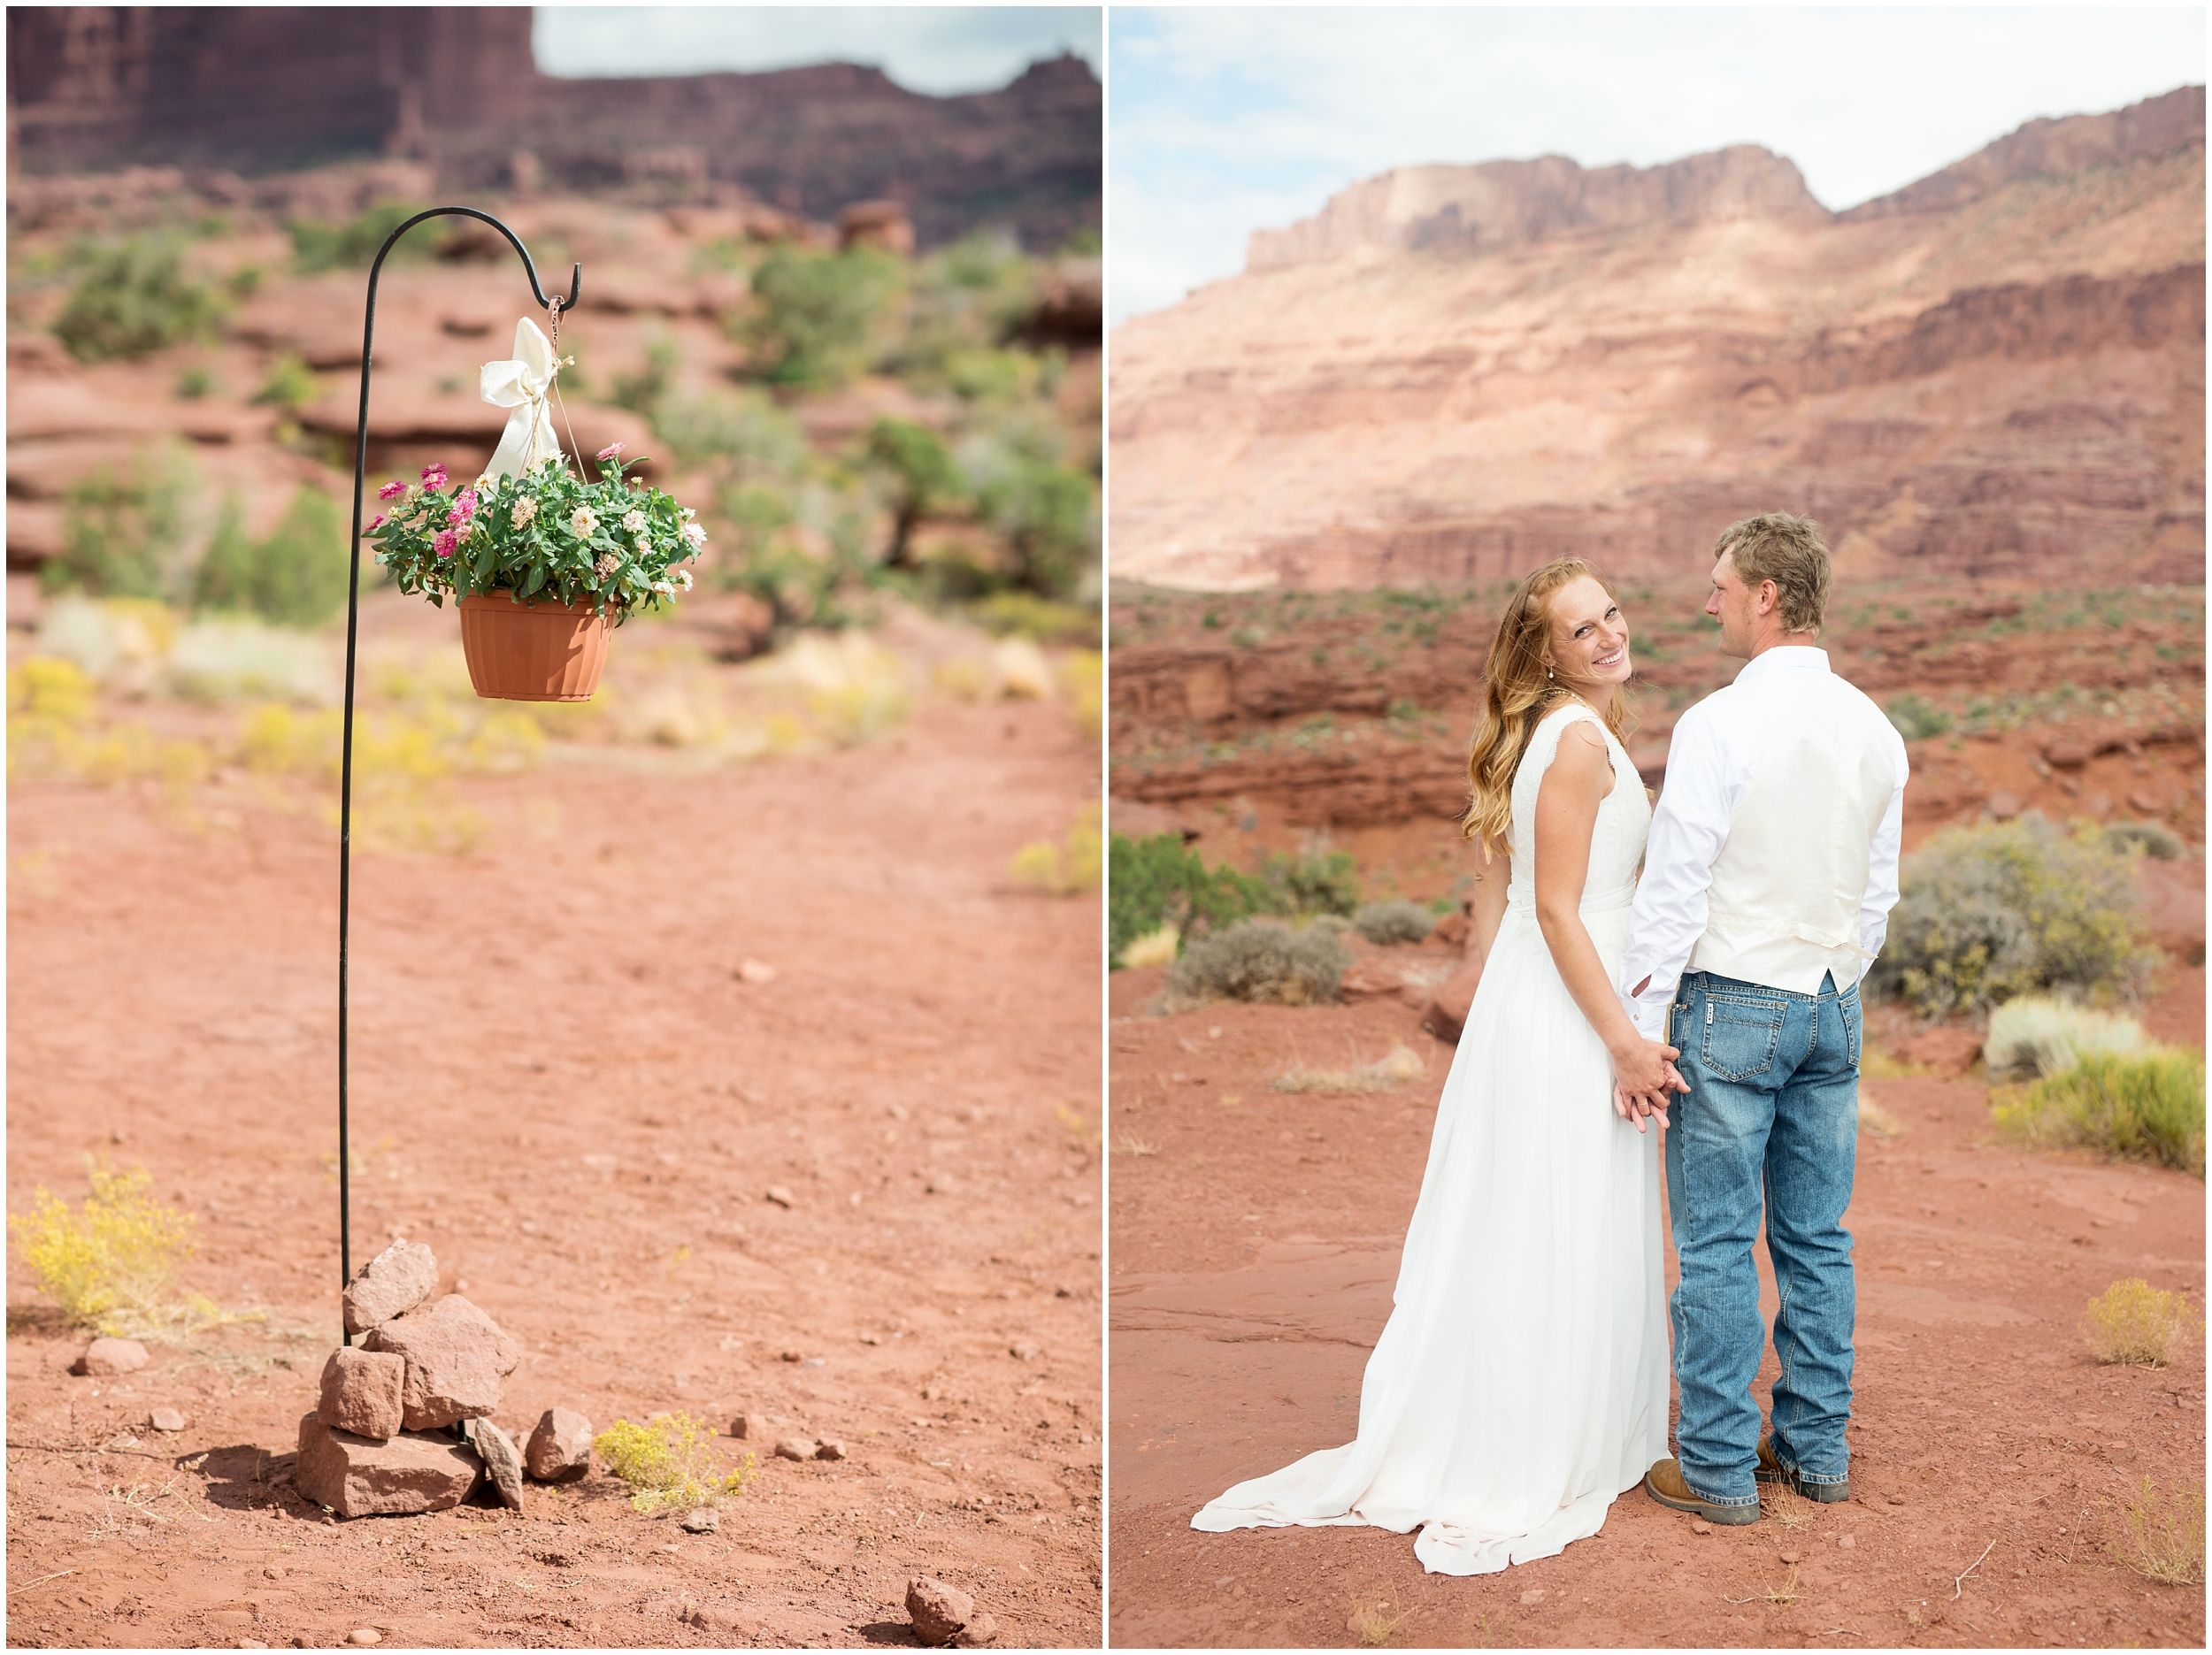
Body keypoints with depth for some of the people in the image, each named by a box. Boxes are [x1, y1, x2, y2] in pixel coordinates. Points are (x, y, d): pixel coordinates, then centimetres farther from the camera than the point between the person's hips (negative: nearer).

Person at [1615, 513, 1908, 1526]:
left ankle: (1719, 1469, 5)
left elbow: (1673, 888, -15)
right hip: (1832, 1007, 7)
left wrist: (1640, 1029, -10)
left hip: (1731, 1004, -7)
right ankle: (1816, 1449, 21)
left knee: (1718, 1245, 0)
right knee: (1816, 1240, 13)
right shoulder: (1875, 730, 6)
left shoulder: (1720, 724, -15)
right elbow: (1878, 894, 13)